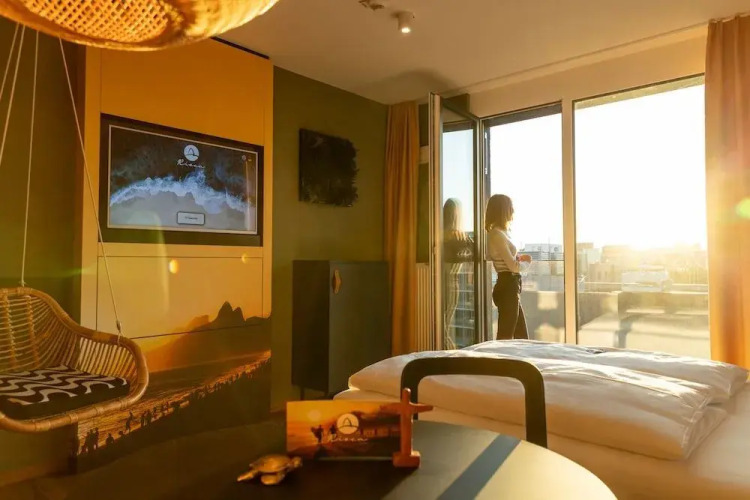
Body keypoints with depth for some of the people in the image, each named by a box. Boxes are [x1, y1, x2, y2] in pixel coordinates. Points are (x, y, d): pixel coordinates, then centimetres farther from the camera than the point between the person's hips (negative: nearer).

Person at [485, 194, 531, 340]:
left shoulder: (498, 233, 14)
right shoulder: (497, 234, -15)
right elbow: (513, 266, -17)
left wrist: (519, 258, 8)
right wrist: (523, 260, 3)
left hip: (509, 286, 10)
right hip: (507, 287, -10)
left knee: (522, 336, 14)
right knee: (505, 338, -4)